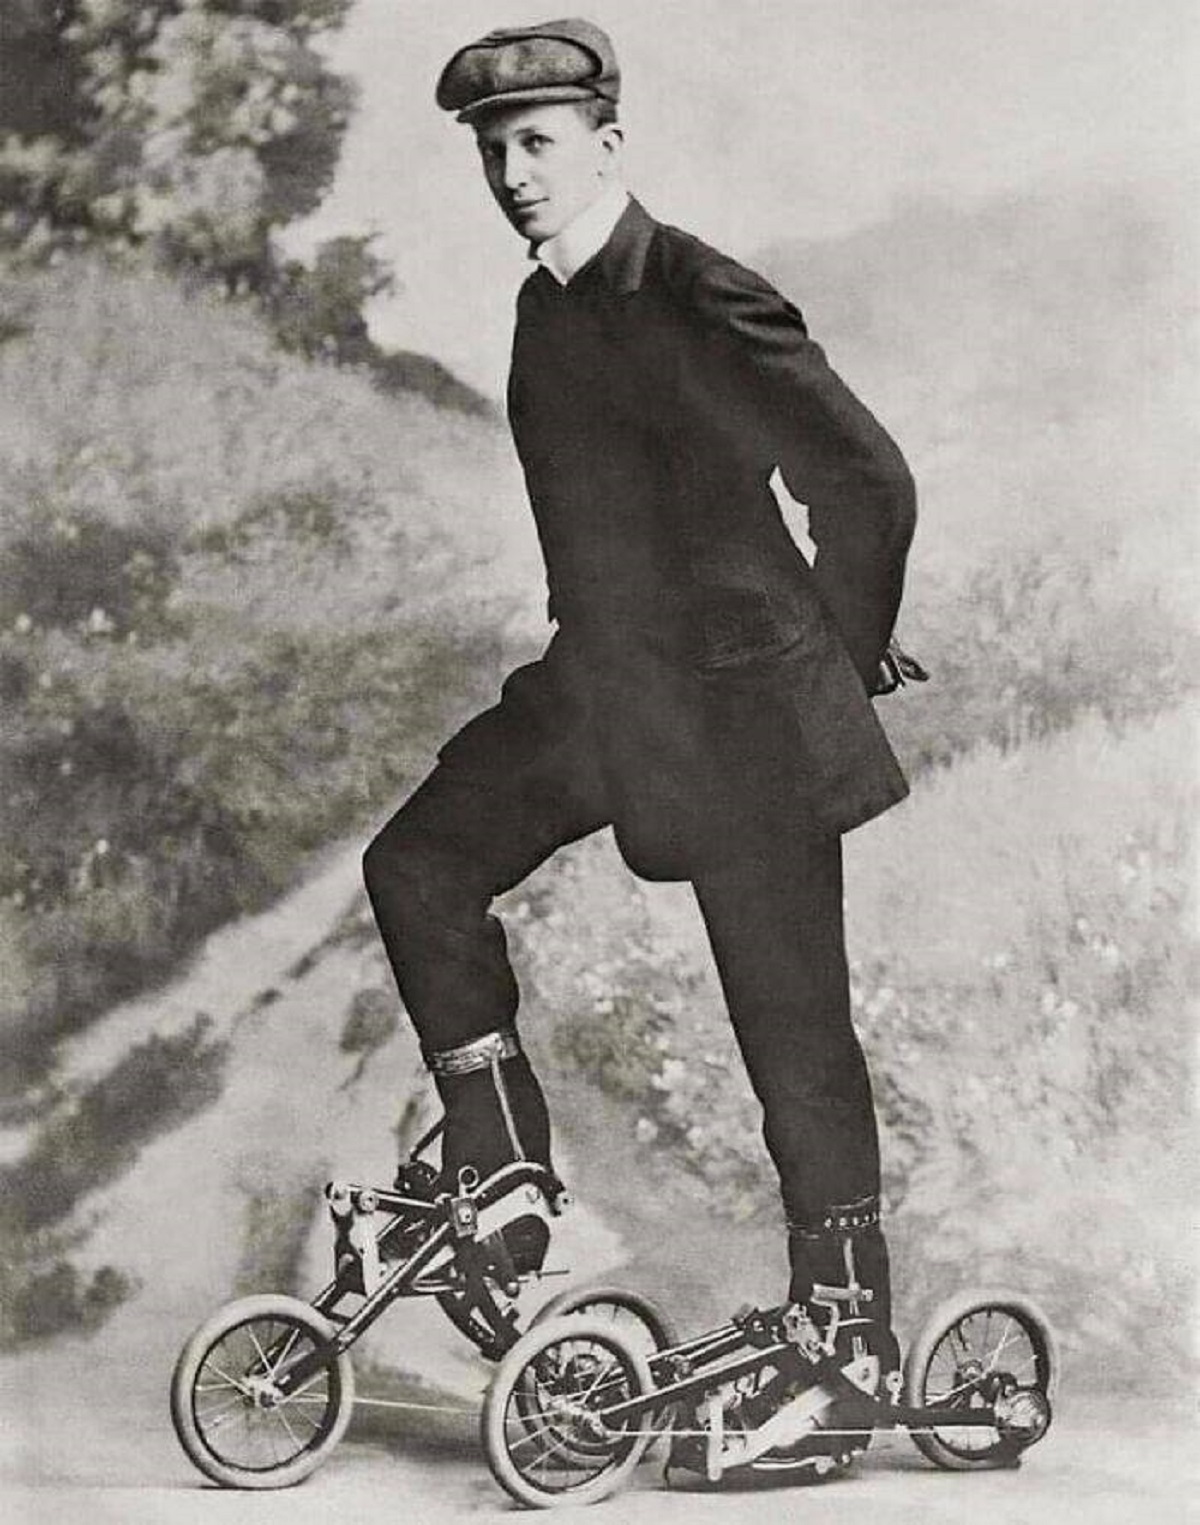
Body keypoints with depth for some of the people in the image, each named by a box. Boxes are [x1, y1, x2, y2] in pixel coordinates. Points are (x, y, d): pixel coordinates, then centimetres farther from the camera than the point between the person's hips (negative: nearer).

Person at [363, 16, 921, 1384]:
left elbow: (868, 480, -15)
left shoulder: (700, 299, -16)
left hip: (743, 707, -8)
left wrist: (842, 660, -3)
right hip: (599, 688, 8)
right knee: (418, 866, 1)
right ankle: (496, 1165, 13)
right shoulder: (546, 307, 10)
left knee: (794, 1029, -2)